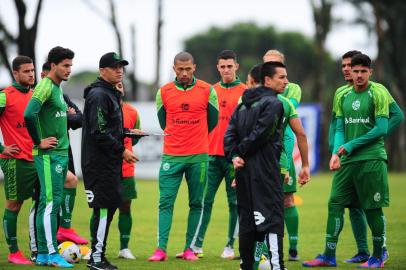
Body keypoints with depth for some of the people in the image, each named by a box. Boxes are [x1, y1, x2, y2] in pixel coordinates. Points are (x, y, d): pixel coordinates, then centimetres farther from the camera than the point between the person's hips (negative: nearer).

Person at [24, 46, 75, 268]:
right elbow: (29, 115, -25)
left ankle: (43, 253, 13)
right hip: (48, 155, -9)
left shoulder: (58, 88, 16)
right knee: (50, 202, -9)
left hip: (61, 154, 9)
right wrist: (39, 141, -17)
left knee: (50, 204, 10)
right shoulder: (45, 86, -13)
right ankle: (51, 253, -8)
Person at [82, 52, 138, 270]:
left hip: (109, 162, 10)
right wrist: (122, 150, -17)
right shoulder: (98, 95, -14)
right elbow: (99, 132, -20)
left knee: (110, 205, 12)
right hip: (100, 163, -10)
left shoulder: (110, 93, 19)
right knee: (103, 207, -9)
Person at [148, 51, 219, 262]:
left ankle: (189, 248, 10)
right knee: (166, 202, -6)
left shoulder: (207, 91, 0)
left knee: (196, 204, 4)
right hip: (171, 156, 0)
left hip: (199, 157, 0)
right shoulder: (164, 92, 3)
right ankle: (161, 249, -8)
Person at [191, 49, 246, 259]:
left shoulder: (244, 92, 1)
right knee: (205, 200, 0)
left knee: (235, 201, 2)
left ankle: (230, 246, 8)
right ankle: (197, 245, 2)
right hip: (212, 154, 3)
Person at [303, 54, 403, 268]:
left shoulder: (377, 94, -4)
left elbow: (381, 128, -9)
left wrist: (350, 146, -9)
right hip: (347, 161, 6)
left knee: (373, 209, -1)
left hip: (371, 160, -6)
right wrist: (336, 153, -5)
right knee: (335, 204, 0)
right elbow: (340, 130, 14)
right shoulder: (344, 97, 13)